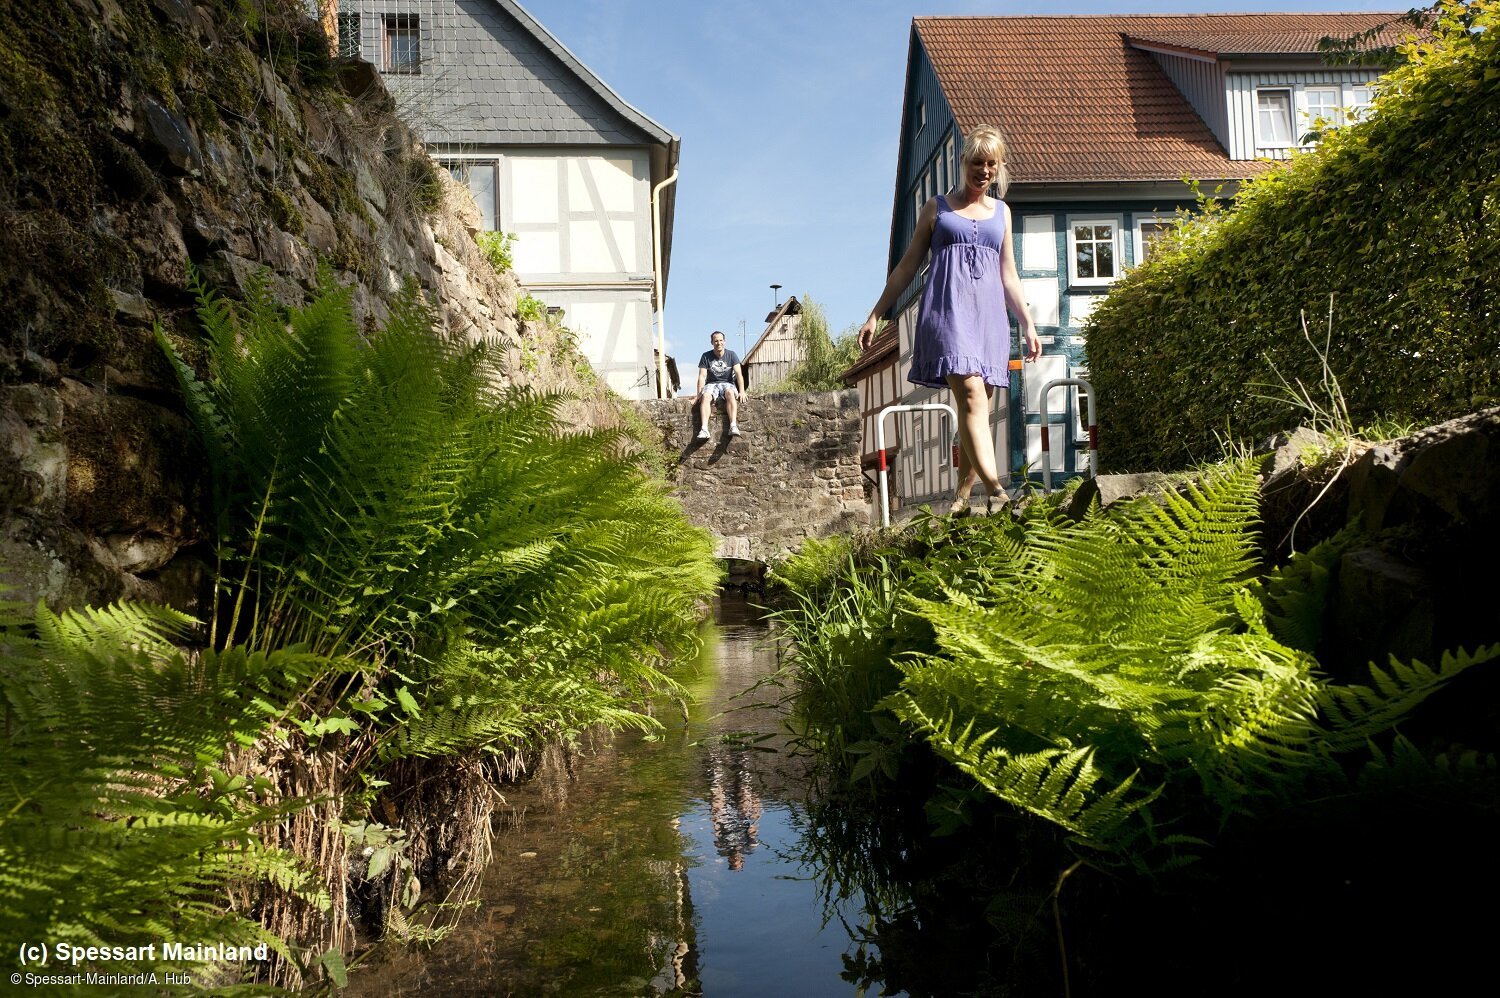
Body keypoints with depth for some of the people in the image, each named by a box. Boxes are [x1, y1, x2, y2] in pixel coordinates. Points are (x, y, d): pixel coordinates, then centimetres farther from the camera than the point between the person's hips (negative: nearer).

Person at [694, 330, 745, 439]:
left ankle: (733, 426, -51)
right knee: (705, 396, -34)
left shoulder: (731, 355, 2)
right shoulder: (706, 356, 3)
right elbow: (702, 376, -4)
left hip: (727, 383, 0)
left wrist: (742, 391, -22)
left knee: (730, 393, -37)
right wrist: (699, 395, -16)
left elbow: (738, 373, -8)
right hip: (711, 384, 1)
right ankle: (704, 429, -49)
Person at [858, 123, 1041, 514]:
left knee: (975, 406, 0)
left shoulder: (1002, 212, 22)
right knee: (971, 396, -22)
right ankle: (995, 489, -34)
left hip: (989, 315, 4)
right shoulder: (936, 207, 13)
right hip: (947, 309, -4)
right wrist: (875, 314, 8)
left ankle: (961, 496, 6)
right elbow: (907, 267, 13)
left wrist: (1028, 324, 17)